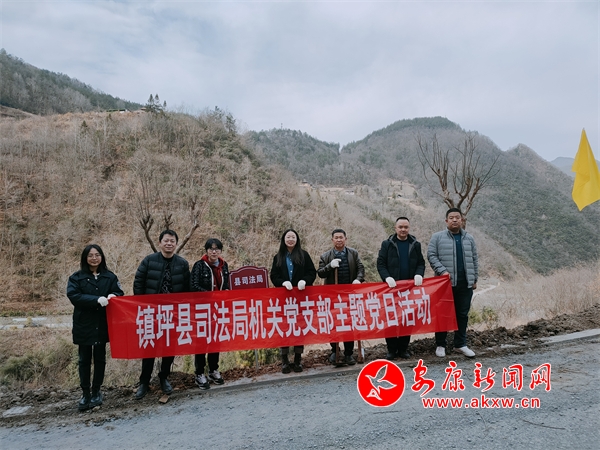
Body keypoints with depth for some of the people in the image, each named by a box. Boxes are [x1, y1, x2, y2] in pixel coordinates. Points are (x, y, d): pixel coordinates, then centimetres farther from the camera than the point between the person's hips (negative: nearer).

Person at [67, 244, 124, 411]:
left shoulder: (110, 276, 4)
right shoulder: (76, 277, -2)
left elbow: (119, 294, 3)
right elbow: (73, 296, -15)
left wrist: (113, 296, -22)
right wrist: (97, 299, -26)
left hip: (102, 324, 2)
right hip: (83, 324, -1)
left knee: (100, 358, 10)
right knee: (84, 359, 7)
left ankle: (96, 392, 24)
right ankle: (85, 394, 18)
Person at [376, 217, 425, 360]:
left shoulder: (415, 244, 8)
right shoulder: (387, 244, 1)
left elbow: (421, 263, 8)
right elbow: (380, 263, -3)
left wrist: (419, 274, -13)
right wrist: (387, 277, -19)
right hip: (392, 287, -2)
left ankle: (403, 348, 18)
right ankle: (392, 349, 13)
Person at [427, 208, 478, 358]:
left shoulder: (469, 238, 11)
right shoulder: (437, 237, -1)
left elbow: (474, 260, 14)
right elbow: (431, 255, -6)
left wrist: (474, 279, 10)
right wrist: (442, 270, -17)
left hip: (465, 284, 4)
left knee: (462, 314, 10)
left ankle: (460, 344, 22)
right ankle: (440, 345, 15)